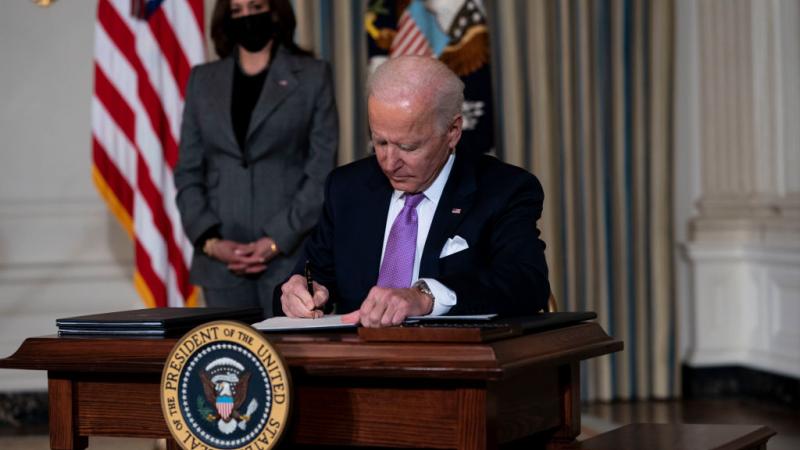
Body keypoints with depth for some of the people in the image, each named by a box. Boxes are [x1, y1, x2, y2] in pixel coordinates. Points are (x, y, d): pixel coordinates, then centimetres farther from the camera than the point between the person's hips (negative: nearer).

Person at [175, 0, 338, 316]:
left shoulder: (312, 76, 5)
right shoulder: (203, 80, 14)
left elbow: (322, 172, -2)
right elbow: (188, 172, 11)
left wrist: (277, 241, -10)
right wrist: (209, 240, -4)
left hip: (291, 256, -3)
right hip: (222, 261, 3)